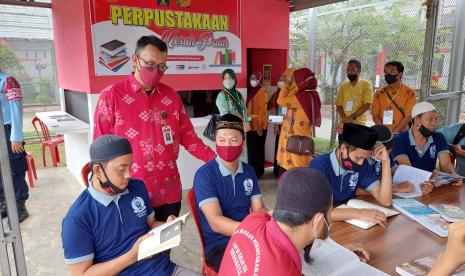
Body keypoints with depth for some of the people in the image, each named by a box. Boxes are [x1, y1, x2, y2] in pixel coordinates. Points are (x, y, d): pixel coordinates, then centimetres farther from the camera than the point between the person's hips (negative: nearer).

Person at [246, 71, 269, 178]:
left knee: (257, 149, 0)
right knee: (251, 149, 11)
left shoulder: (263, 92, -10)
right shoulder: (251, 91, 13)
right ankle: (251, 170, 22)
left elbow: (263, 109, -15)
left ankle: (258, 172, 10)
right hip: (251, 125, 7)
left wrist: (260, 126, -18)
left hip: (259, 125, -7)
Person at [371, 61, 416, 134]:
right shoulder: (379, 93, 8)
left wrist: (394, 132, -14)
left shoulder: (409, 92, 2)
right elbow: (375, 115, 4)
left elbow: (408, 116, -5)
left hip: (401, 133, -2)